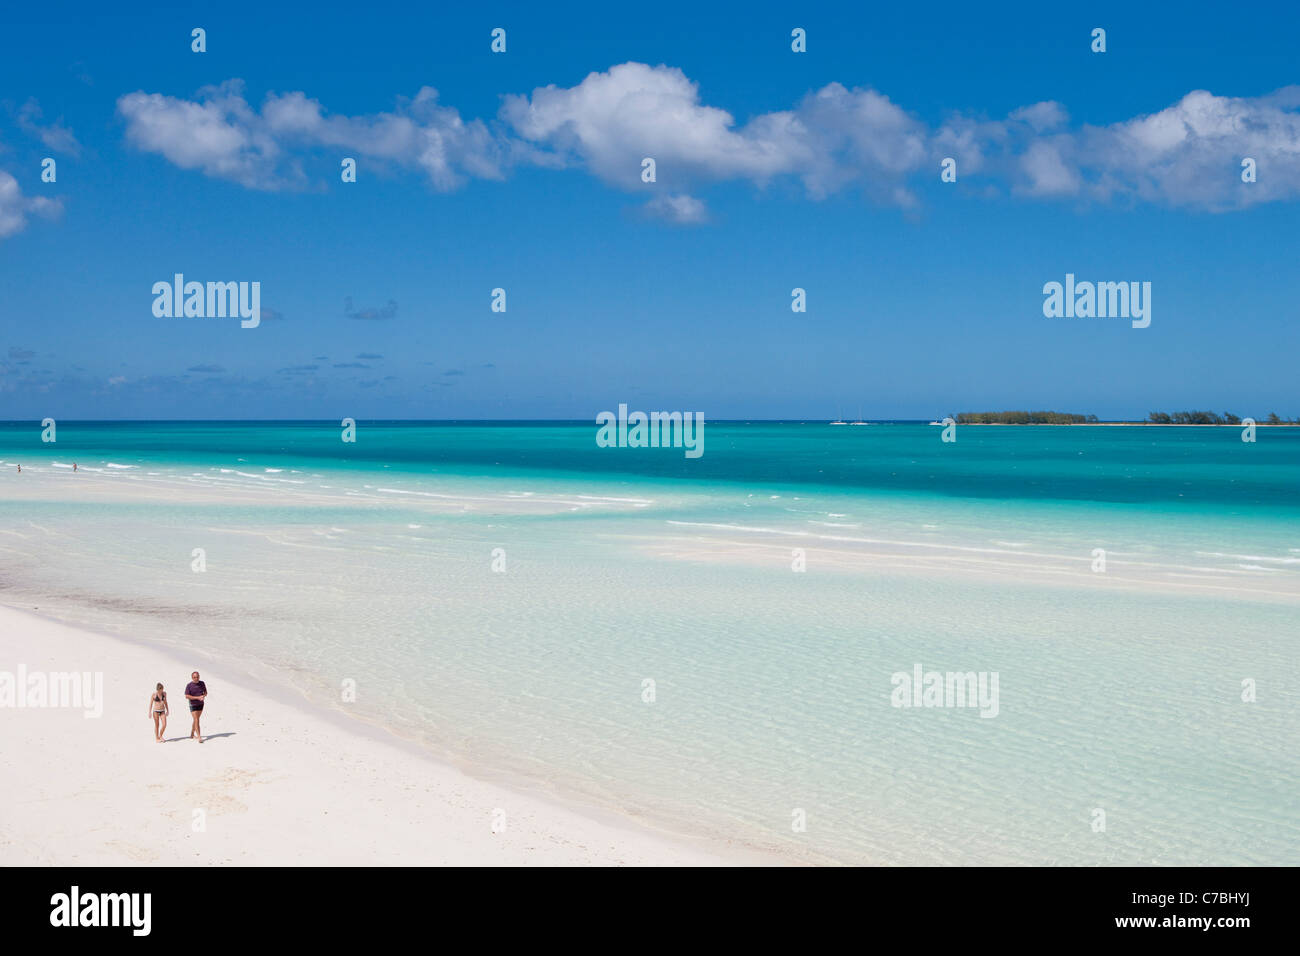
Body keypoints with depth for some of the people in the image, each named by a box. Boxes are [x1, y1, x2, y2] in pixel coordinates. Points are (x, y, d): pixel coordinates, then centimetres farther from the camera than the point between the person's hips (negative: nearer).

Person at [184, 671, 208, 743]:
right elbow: (187, 696, -17)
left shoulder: (202, 683, -1)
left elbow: (205, 692, 10)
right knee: (196, 721, -12)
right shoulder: (189, 685, -14)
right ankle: (199, 737, -16)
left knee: (196, 720, 16)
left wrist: (203, 696, -15)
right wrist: (197, 697, -24)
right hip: (193, 705, -5)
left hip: (200, 704, 5)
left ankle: (192, 734, 32)